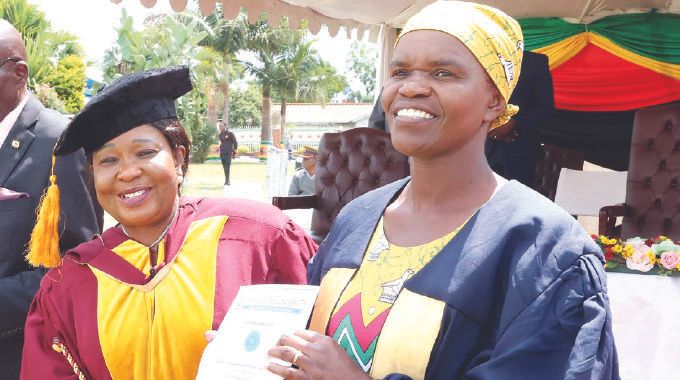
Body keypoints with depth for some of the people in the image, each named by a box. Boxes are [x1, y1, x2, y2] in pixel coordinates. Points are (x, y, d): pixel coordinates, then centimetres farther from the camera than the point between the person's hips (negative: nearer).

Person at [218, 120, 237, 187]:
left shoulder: (230, 133, -4)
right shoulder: (219, 134, 12)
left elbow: (235, 143, 0)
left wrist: (234, 153, -1)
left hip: (228, 153, -6)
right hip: (222, 153, 6)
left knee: (227, 168, -12)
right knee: (225, 168, 9)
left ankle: (226, 182, -13)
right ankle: (228, 181, 20)